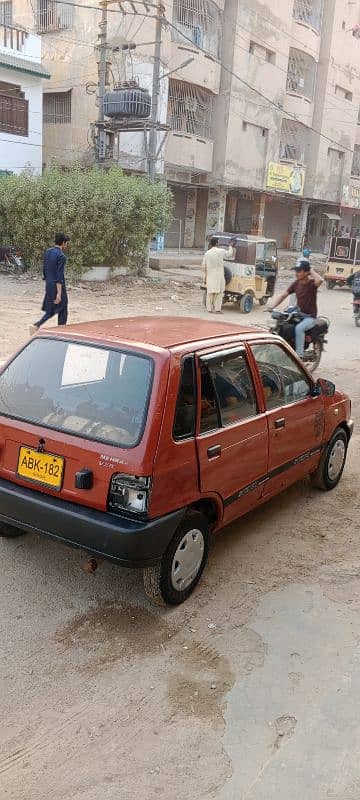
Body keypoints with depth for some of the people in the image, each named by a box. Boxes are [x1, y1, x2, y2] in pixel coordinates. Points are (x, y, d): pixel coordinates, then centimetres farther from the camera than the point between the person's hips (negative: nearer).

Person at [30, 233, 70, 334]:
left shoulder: (47, 252, 7)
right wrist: (59, 293, -21)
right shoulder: (61, 256, -17)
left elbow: (44, 270, 14)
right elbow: (59, 276, -21)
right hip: (57, 286, -7)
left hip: (48, 285, 7)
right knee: (62, 310, 8)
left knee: (50, 311, 15)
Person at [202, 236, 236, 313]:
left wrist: (205, 277, 13)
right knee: (219, 292, 2)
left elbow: (204, 266, 4)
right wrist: (231, 246, 25)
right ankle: (217, 309, -1)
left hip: (210, 275, 3)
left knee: (210, 292, 10)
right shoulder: (221, 251, -7)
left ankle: (209, 308, 15)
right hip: (219, 275, -3)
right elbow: (229, 254, 10)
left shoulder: (207, 253, 1)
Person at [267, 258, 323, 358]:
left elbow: (320, 280, -38)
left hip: (310, 317, -6)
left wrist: (311, 271, -20)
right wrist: (272, 306, -13)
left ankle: (299, 355, -30)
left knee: (299, 328, -34)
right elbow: (282, 295, 3)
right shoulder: (296, 283, 4)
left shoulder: (312, 283, -13)